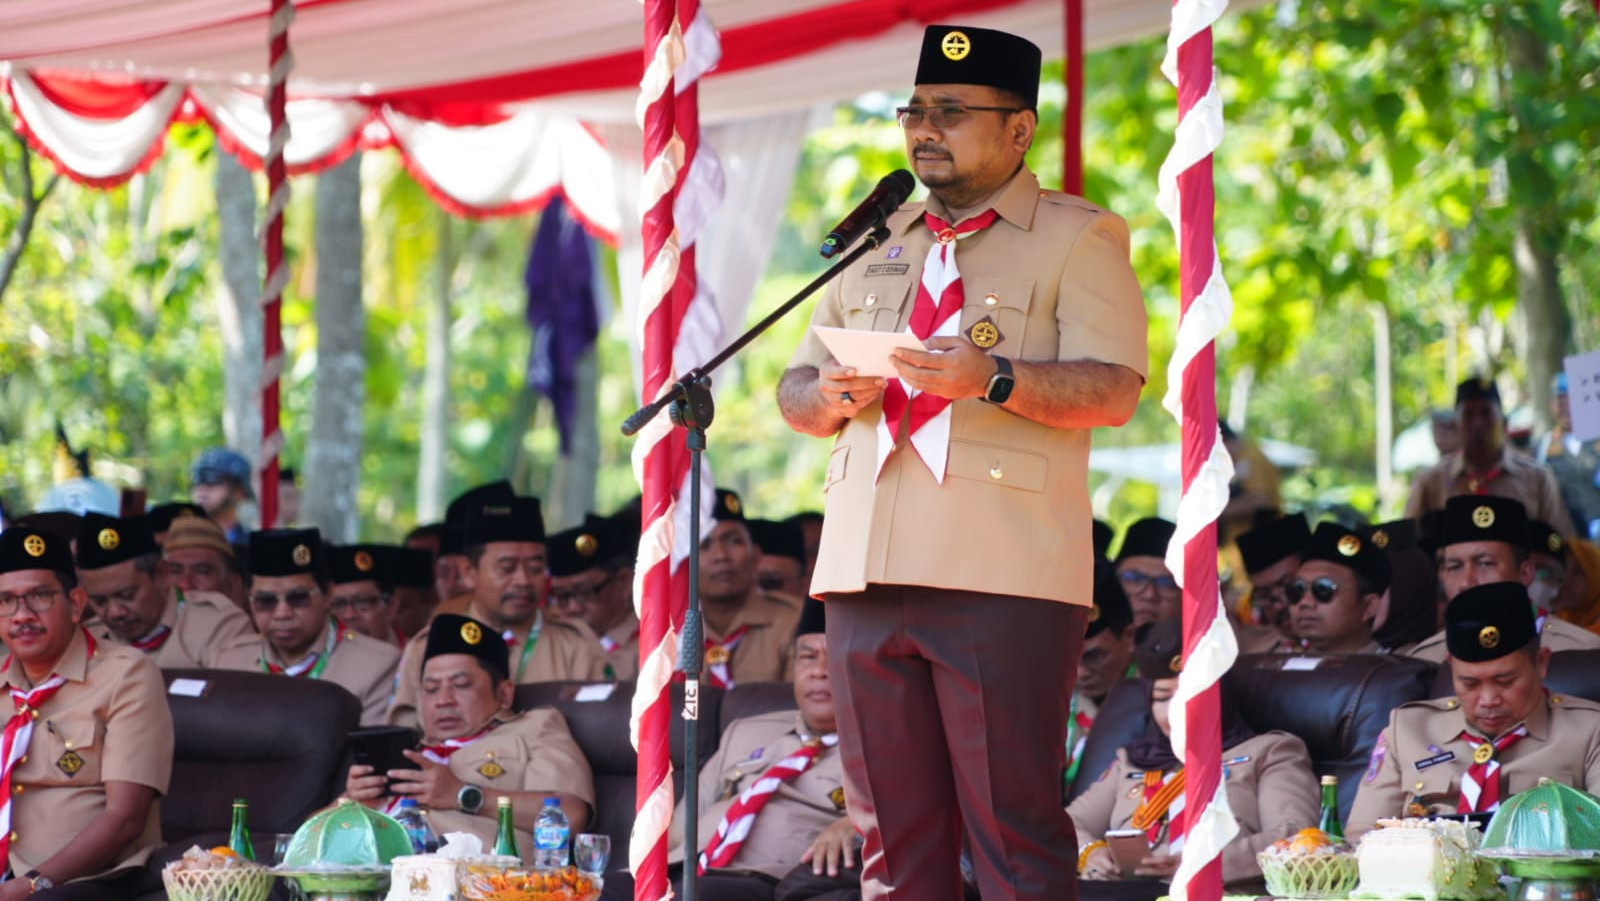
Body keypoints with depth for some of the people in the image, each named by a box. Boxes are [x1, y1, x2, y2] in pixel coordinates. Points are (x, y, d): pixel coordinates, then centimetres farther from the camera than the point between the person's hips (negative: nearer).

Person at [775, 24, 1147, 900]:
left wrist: (994, 379, -23)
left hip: (1001, 576, -6)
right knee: (892, 830, 5)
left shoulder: (1077, 239, 4)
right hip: (867, 567, 6)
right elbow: (796, 387, 24)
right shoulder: (875, 242, 23)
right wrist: (830, 398, 0)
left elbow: (1113, 391, -7)